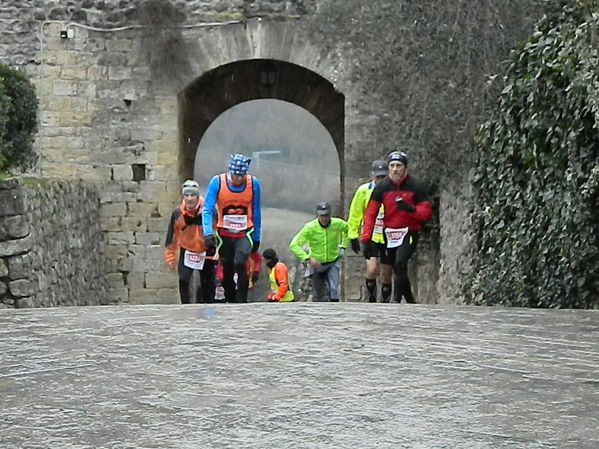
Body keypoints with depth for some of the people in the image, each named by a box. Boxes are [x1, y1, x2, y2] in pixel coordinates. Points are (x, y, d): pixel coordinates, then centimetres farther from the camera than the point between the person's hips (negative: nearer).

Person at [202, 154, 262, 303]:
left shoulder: (253, 183, -9)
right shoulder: (217, 182, -14)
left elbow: (256, 212, 3)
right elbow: (207, 210, -16)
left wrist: (256, 238, 8)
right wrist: (208, 233, -29)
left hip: (245, 233, -1)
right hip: (224, 234, 1)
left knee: (239, 263, -24)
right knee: (227, 271, 10)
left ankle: (242, 302, -15)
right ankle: (230, 302, 27)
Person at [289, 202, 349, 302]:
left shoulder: (337, 224, -13)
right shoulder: (310, 227, -21)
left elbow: (348, 229, 13)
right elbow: (294, 245, -23)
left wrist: (343, 246, 5)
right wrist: (307, 258, -31)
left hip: (332, 264, 1)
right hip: (316, 264, -1)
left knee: (334, 289, -17)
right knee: (318, 295, 7)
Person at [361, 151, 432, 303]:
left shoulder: (416, 186, -7)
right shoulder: (382, 187, -2)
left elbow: (427, 212, -6)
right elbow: (370, 214, -2)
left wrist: (411, 209, -27)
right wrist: (366, 239, -10)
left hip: (409, 233, -3)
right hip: (390, 234, 3)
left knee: (400, 263, -25)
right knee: (399, 272, 8)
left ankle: (396, 300, -20)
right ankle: (411, 302, 25)